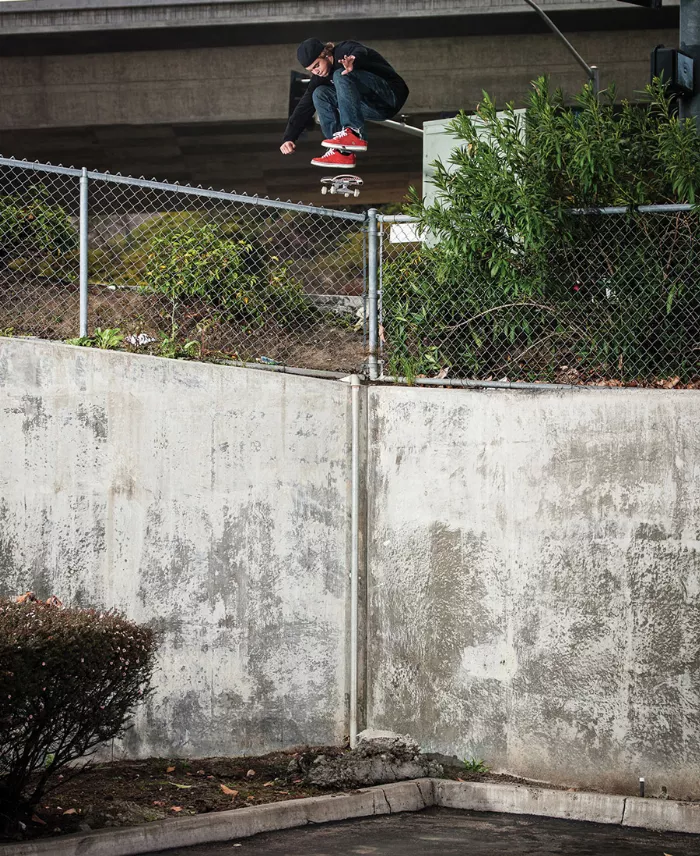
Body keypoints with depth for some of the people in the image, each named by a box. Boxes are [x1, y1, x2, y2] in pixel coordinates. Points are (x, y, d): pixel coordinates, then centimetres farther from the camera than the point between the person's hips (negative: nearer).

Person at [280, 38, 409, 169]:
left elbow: (360, 52, -37)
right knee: (320, 94, -5)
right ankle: (342, 152, -15)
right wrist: (289, 138, -9)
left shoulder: (345, 51, -13)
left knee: (341, 75, -25)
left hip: (391, 95, -8)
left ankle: (354, 134, -35)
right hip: (373, 107, 8)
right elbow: (305, 106, 1)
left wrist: (353, 61, -62)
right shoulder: (321, 76, 6)